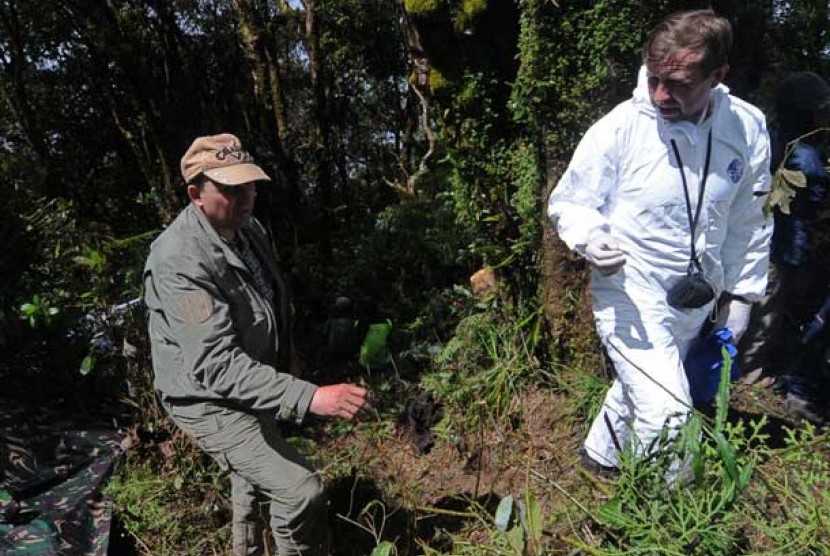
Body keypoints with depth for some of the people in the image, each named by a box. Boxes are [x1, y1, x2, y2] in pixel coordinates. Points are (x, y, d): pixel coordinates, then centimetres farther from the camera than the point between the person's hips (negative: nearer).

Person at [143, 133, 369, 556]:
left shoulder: (248, 229, -4)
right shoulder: (179, 261, -32)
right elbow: (217, 365, -39)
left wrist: (286, 362, 20)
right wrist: (310, 397, -47)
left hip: (253, 385, 9)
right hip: (210, 401, -9)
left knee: (255, 474, 28)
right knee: (301, 490, -18)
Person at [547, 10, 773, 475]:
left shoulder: (748, 128, -9)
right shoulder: (618, 130, -22)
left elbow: (750, 222, 4)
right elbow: (567, 202, -10)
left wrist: (742, 295, 8)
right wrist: (591, 239, -31)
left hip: (697, 299, 5)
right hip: (631, 297, -5)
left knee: (640, 388, 25)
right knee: (667, 415, -13)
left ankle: (601, 455, 52)